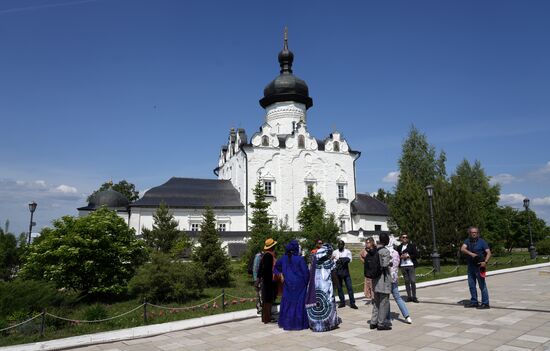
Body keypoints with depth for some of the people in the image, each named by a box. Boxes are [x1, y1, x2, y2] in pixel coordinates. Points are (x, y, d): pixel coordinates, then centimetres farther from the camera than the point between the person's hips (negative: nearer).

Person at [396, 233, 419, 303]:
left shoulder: (412, 246, 4)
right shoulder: (399, 247, 10)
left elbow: (416, 255, -1)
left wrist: (408, 256, -11)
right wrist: (401, 256, -6)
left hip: (411, 265, -2)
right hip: (403, 266, 2)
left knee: (413, 281, -6)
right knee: (407, 281, 6)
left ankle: (414, 297, 3)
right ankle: (409, 296, 11)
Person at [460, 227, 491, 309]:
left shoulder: (482, 242, -4)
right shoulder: (467, 241, 6)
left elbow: (488, 253, -10)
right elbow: (462, 249, -9)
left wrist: (485, 262, -24)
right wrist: (471, 253, -25)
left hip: (479, 266, -5)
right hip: (470, 266, 5)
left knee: (482, 285, -3)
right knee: (471, 285, 12)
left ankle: (485, 303, 4)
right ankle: (474, 302, 23)